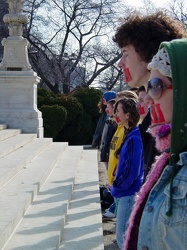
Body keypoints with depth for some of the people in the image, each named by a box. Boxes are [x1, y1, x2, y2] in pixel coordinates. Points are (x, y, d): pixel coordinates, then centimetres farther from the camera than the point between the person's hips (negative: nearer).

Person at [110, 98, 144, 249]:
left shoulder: (134, 138, -20)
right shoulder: (129, 134, 8)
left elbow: (133, 170, -22)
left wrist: (117, 186, -9)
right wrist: (117, 185, 10)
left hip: (128, 193, -9)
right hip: (124, 192, 9)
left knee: (123, 237, -1)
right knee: (125, 235, 18)